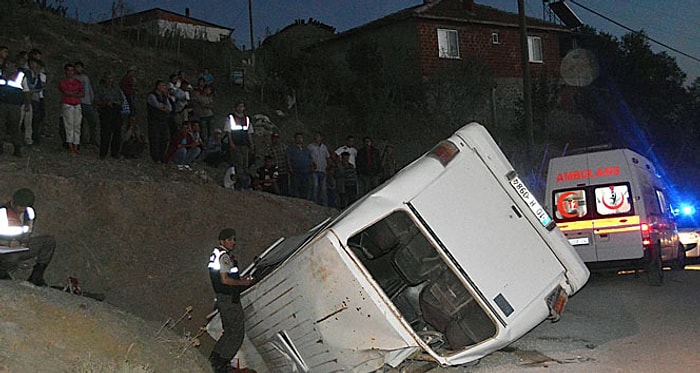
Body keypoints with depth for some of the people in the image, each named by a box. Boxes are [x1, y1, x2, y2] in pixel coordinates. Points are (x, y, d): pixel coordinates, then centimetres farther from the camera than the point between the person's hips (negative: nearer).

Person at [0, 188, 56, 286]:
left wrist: (25, 240, -9)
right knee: (12, 259, -42)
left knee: (50, 240, -9)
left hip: (21, 247, 7)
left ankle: (36, 277, -10)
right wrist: (8, 243, -30)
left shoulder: (29, 211, 4)